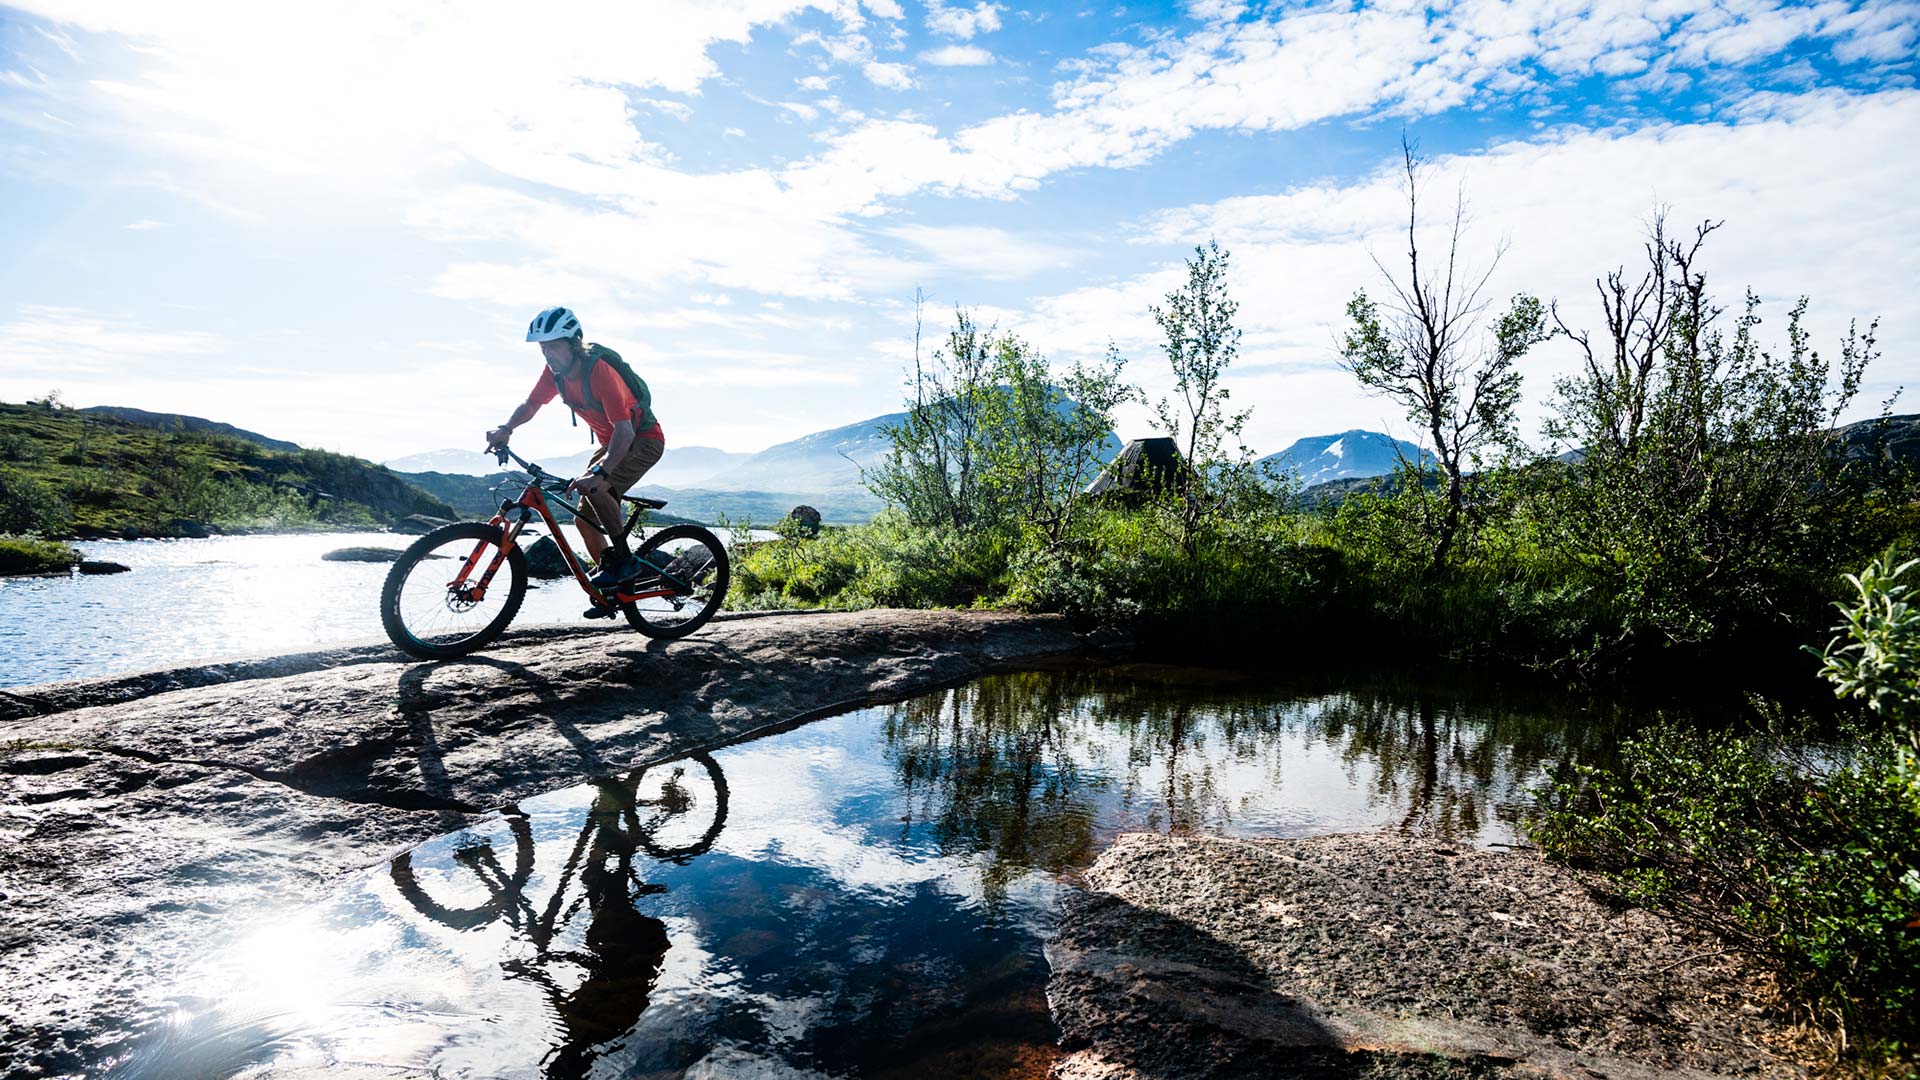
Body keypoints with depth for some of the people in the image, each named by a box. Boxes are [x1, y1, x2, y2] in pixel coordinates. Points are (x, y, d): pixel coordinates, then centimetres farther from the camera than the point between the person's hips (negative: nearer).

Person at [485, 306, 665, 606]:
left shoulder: (599, 370, -30)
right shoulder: (556, 371, -7)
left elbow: (624, 429, -39)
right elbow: (530, 405, 8)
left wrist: (601, 472, -51)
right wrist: (505, 429, -12)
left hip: (643, 439, -9)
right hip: (611, 442, 9)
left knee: (595, 488, -33)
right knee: (585, 518, 4)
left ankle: (625, 559, -17)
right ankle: (613, 591, 15)